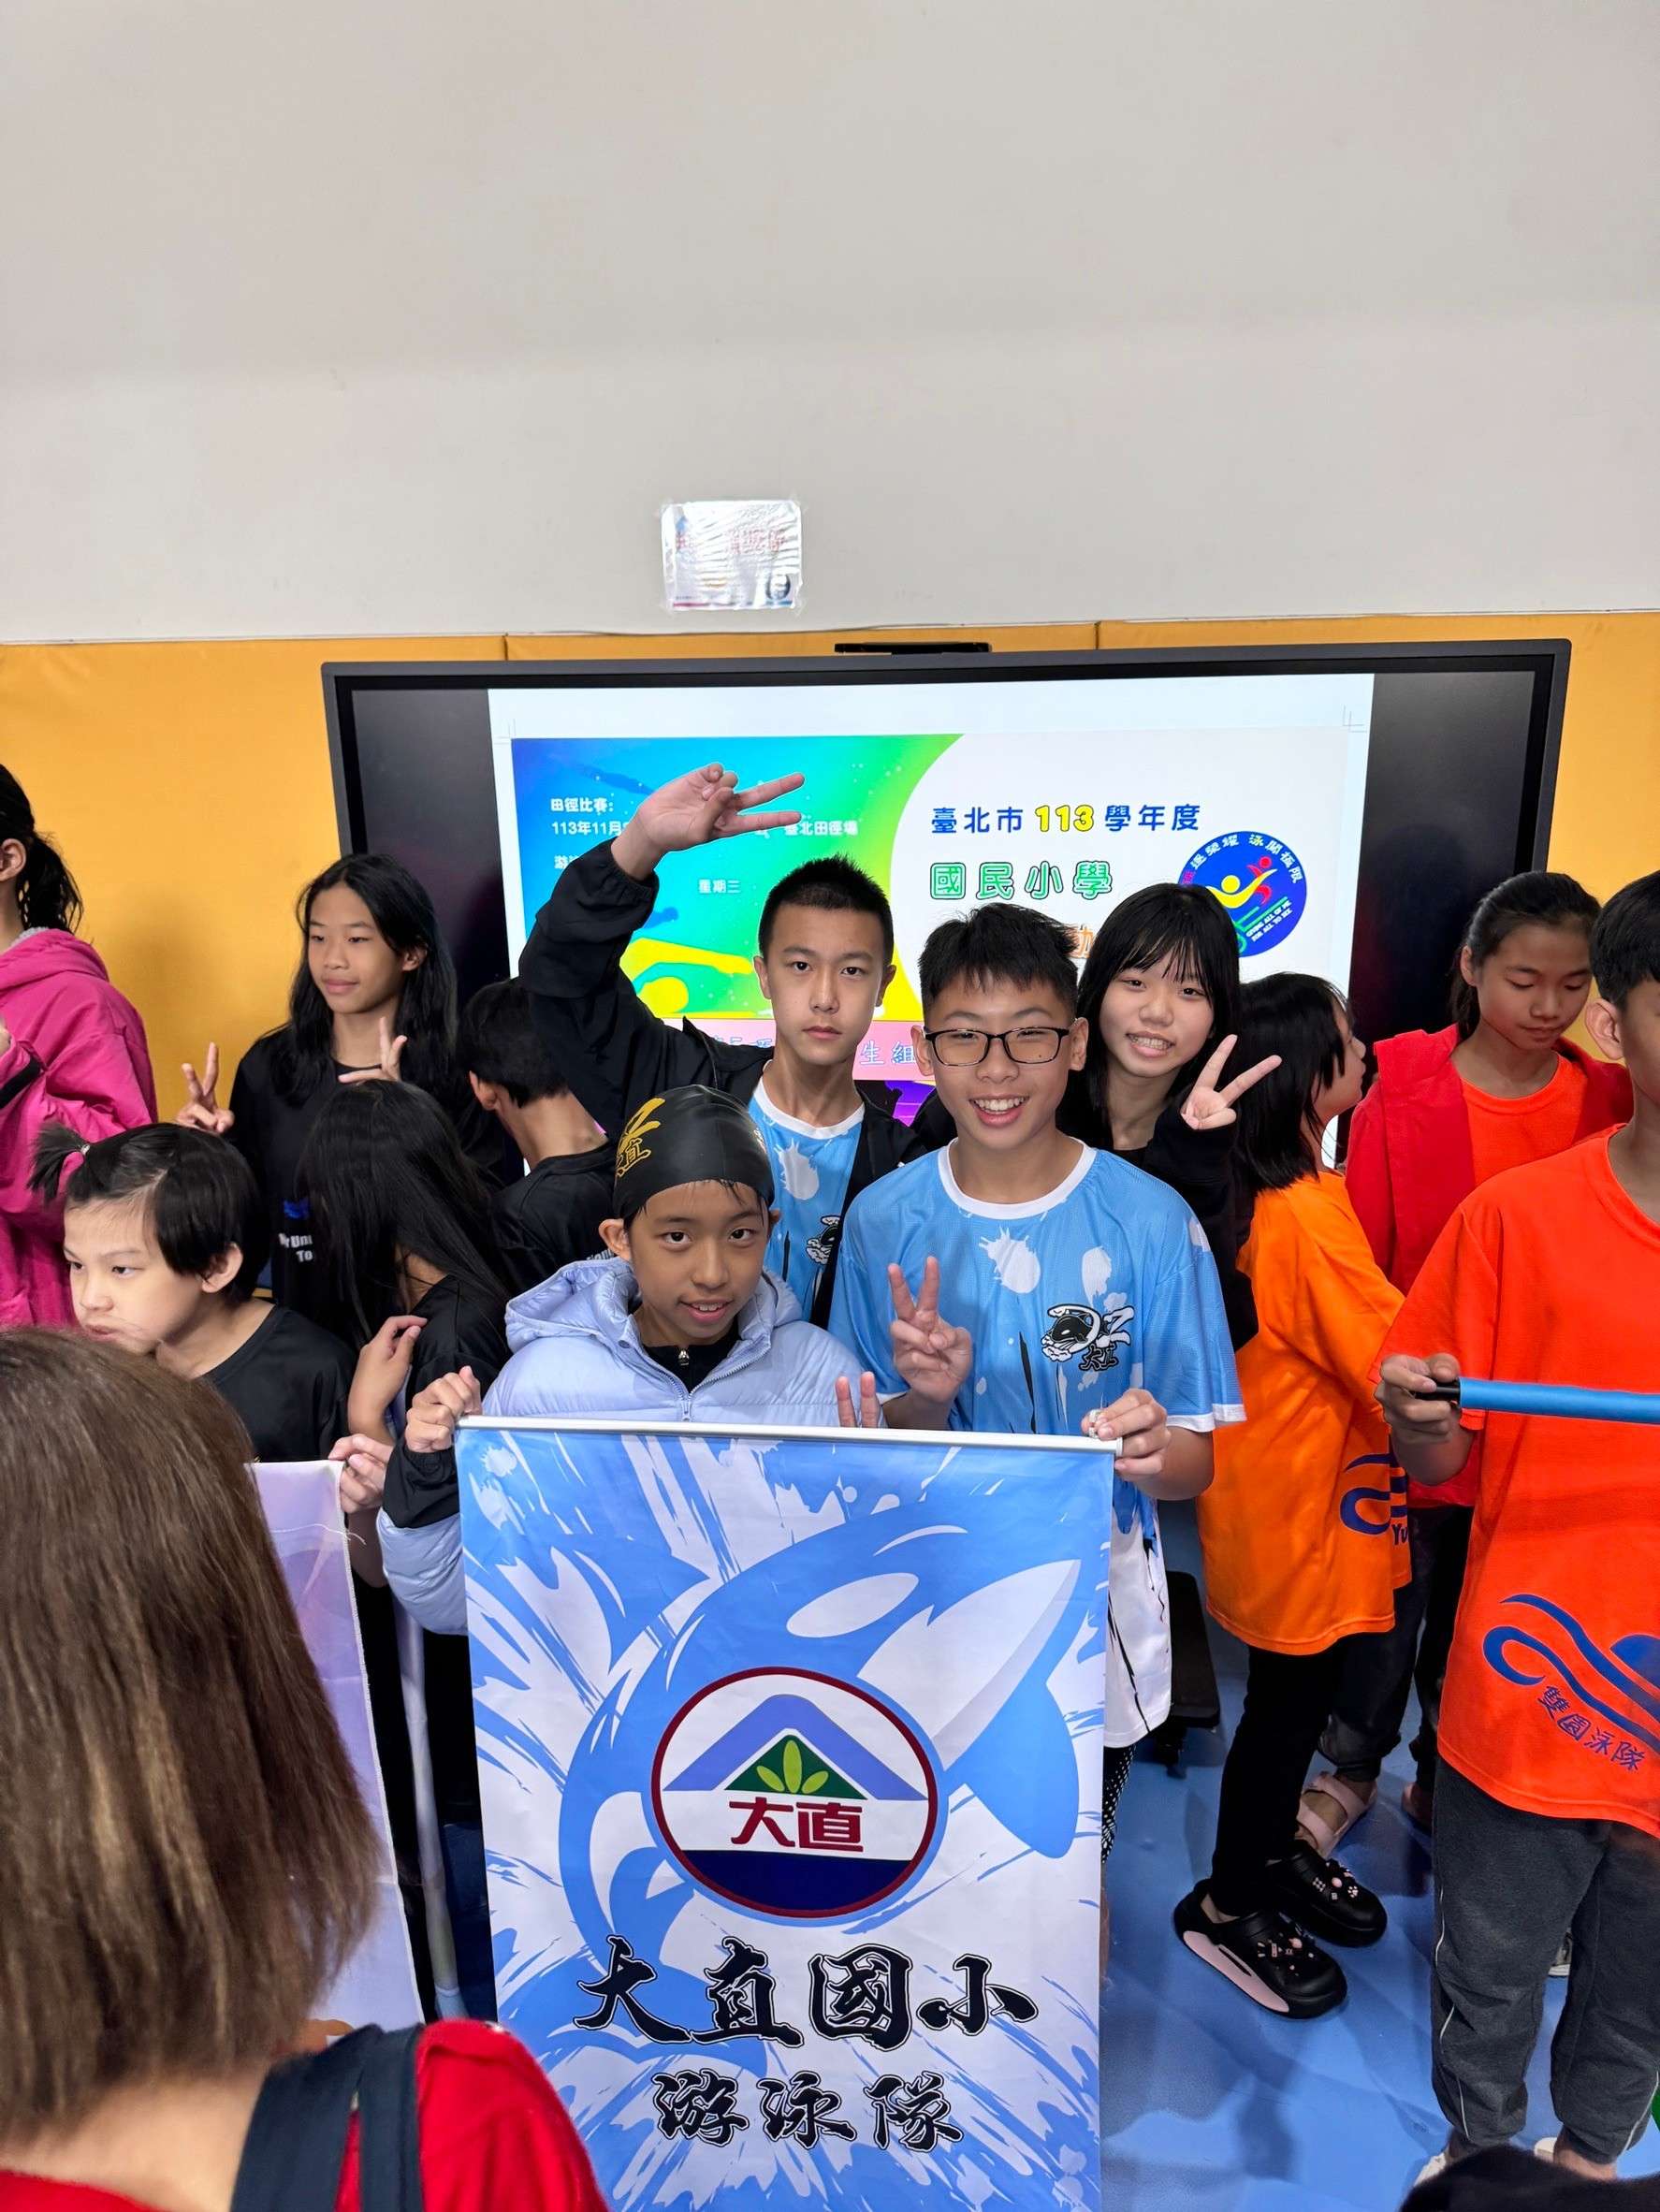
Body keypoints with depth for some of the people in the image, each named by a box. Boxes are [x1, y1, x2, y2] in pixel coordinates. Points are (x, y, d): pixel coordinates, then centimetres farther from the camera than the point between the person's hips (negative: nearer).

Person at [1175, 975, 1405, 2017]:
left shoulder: (1260, 1192, 0)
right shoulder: (1311, 1215, -27)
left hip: (1288, 1484, 8)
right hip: (1301, 1500, -8)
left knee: (1299, 1692, 24)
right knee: (1289, 1699, 9)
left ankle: (1275, 1845, 45)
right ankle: (1228, 1906, 28)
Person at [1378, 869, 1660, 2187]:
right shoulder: (1518, 1216, -12)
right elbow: (1438, 1466, -5)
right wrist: (1422, 1418, -26)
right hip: (1527, 1698, -1)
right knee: (1490, 1978, 19)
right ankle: (1476, 2152, 47)